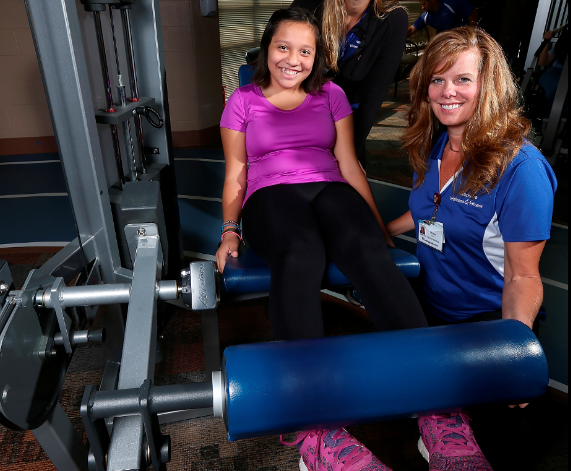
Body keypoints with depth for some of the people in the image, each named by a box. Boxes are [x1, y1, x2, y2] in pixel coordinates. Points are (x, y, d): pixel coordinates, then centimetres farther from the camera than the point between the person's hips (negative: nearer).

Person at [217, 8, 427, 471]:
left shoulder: (332, 95, 20)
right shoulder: (243, 101, 17)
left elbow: (350, 164, 15)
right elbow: (235, 174, 15)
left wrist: (379, 224, 8)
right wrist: (230, 230, 2)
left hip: (329, 189, 2)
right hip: (271, 196, -1)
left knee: (370, 252, -34)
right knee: (300, 256, -38)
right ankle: (315, 432, -45)